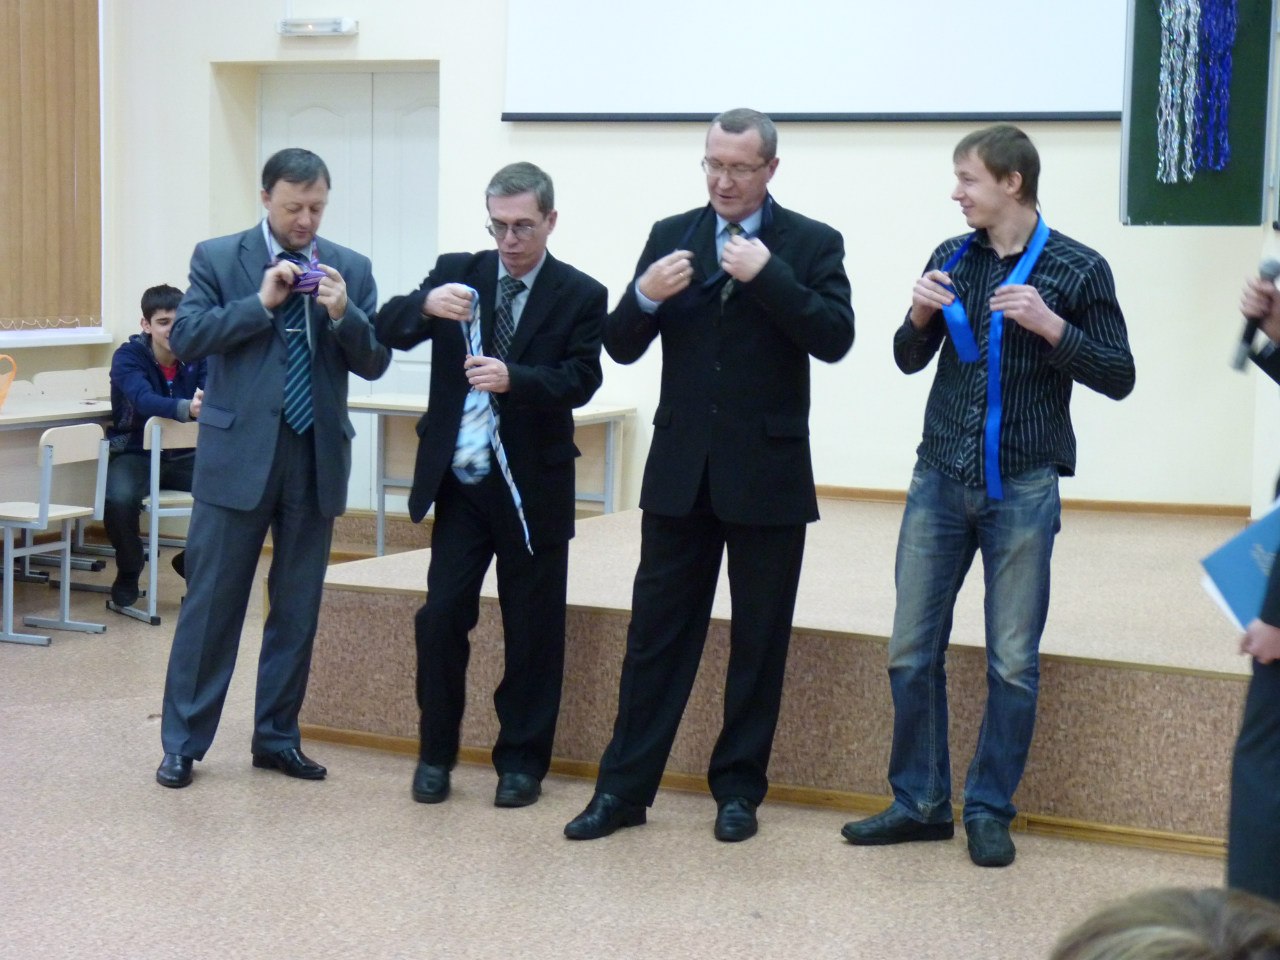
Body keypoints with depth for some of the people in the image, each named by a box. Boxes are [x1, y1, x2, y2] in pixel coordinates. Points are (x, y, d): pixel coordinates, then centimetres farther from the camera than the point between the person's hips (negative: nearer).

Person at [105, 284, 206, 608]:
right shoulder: (128, 356, -11)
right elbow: (143, 399, -31)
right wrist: (187, 408, -50)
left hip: (185, 455, 3)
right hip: (136, 454, -3)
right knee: (119, 499, -35)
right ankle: (129, 571, -3)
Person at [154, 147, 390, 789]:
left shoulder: (351, 269, 6)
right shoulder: (217, 258, 1)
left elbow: (375, 363, 3)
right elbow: (185, 338, -9)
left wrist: (343, 314, -15)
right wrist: (260, 303, -16)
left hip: (318, 459, 3)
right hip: (237, 453, -3)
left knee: (298, 609, 9)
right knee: (211, 604, 2)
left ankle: (276, 738, 21)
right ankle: (182, 743, 11)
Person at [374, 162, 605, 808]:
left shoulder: (581, 295, -3)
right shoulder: (456, 272, 4)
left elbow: (580, 381, -15)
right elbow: (388, 330, -6)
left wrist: (512, 378, -33)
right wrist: (426, 304, -27)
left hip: (531, 486, -2)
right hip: (457, 480, 2)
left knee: (532, 630, 5)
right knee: (440, 617, 2)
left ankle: (522, 761, 18)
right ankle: (436, 753, 17)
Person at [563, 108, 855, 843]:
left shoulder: (811, 244, -1)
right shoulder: (672, 235, 7)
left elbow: (835, 340, -14)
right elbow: (622, 348, 4)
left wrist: (767, 274, -22)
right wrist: (646, 296, -16)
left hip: (768, 476, -2)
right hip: (681, 471, 2)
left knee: (760, 641, 6)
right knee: (657, 632, 5)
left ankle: (739, 788, 18)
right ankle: (624, 787, 11)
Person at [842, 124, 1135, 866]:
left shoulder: (1077, 269, -4)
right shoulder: (952, 258, 7)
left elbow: (1118, 378, -5)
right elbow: (910, 360, 14)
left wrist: (1050, 325, -18)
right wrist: (920, 316, -7)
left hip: (1021, 489, -4)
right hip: (942, 480, 4)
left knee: (1014, 663, 3)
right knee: (912, 651, 6)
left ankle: (990, 812, 16)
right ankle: (919, 804, 18)